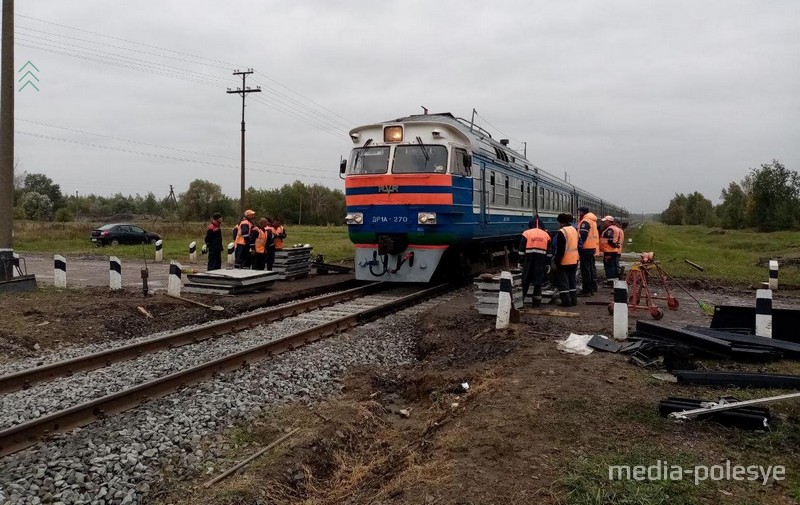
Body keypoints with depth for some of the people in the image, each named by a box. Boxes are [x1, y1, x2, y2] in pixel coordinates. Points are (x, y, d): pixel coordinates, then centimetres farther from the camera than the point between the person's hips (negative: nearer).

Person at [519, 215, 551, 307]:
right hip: (541, 261, 2)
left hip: (529, 259, -2)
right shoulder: (546, 235, 11)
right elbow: (548, 251, 11)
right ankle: (537, 302, 9)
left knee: (525, 281, 6)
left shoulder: (527, 233, 1)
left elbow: (522, 248, -3)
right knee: (538, 281, 8)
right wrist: (548, 264, 16)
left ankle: (520, 300, 6)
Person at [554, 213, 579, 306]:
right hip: (574, 261, 8)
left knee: (563, 282, -1)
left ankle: (566, 301, -2)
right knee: (572, 281, 15)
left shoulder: (562, 232, -17)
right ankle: (573, 300, 19)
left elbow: (560, 250, -19)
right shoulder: (574, 230, 11)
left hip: (564, 262, -8)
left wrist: (556, 262, -14)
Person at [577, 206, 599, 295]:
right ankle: (593, 288, 23)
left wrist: (579, 247, -19)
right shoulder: (593, 221, 16)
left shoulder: (585, 221, -14)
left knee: (585, 269, -6)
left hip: (586, 248, -10)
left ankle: (587, 290, -5)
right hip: (593, 248, 10)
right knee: (592, 268, 16)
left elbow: (582, 236, -22)